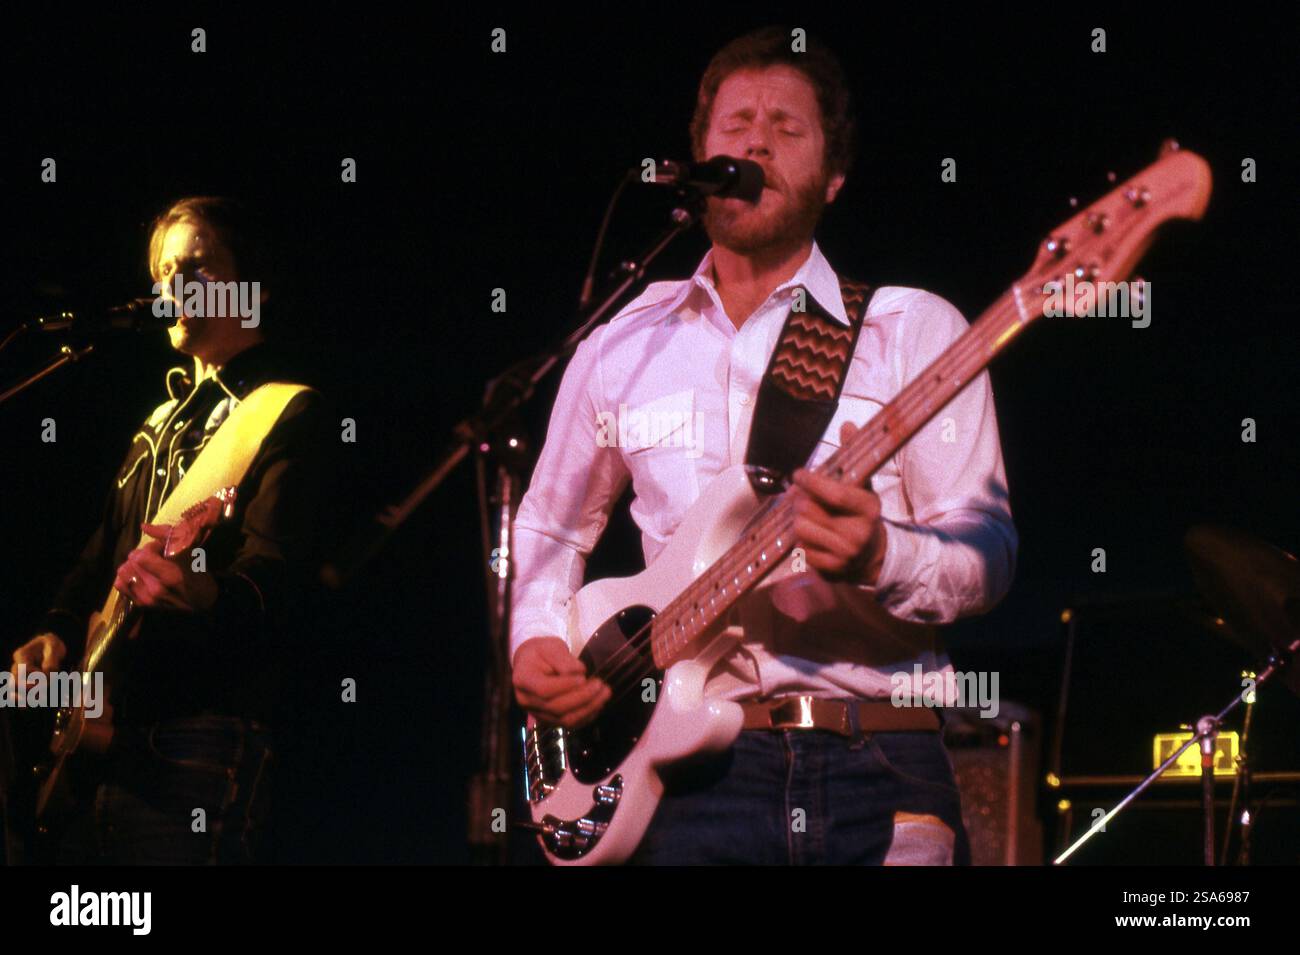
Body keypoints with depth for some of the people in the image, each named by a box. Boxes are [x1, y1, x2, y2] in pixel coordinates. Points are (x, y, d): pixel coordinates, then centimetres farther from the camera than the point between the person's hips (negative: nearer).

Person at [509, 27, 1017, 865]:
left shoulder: (911, 331, 6)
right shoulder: (624, 347, 15)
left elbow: (987, 554, -3)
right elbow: (550, 528, 27)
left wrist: (882, 557, -23)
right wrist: (535, 642, 7)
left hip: (878, 768, -2)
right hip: (699, 765, 2)